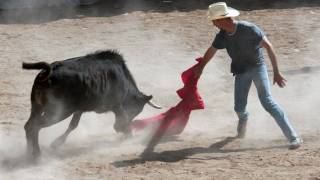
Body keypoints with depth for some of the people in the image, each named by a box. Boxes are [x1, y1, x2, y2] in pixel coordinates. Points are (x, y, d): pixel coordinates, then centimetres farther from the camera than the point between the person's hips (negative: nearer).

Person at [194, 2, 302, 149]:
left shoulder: (249, 29, -25)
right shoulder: (222, 36, -6)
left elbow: (268, 47, -24)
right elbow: (211, 52, 13)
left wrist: (276, 72, -28)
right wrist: (200, 68, 27)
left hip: (257, 67, -5)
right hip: (241, 71, 5)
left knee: (267, 101, -19)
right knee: (239, 107, -2)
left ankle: (293, 137, -21)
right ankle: (243, 119, 39)